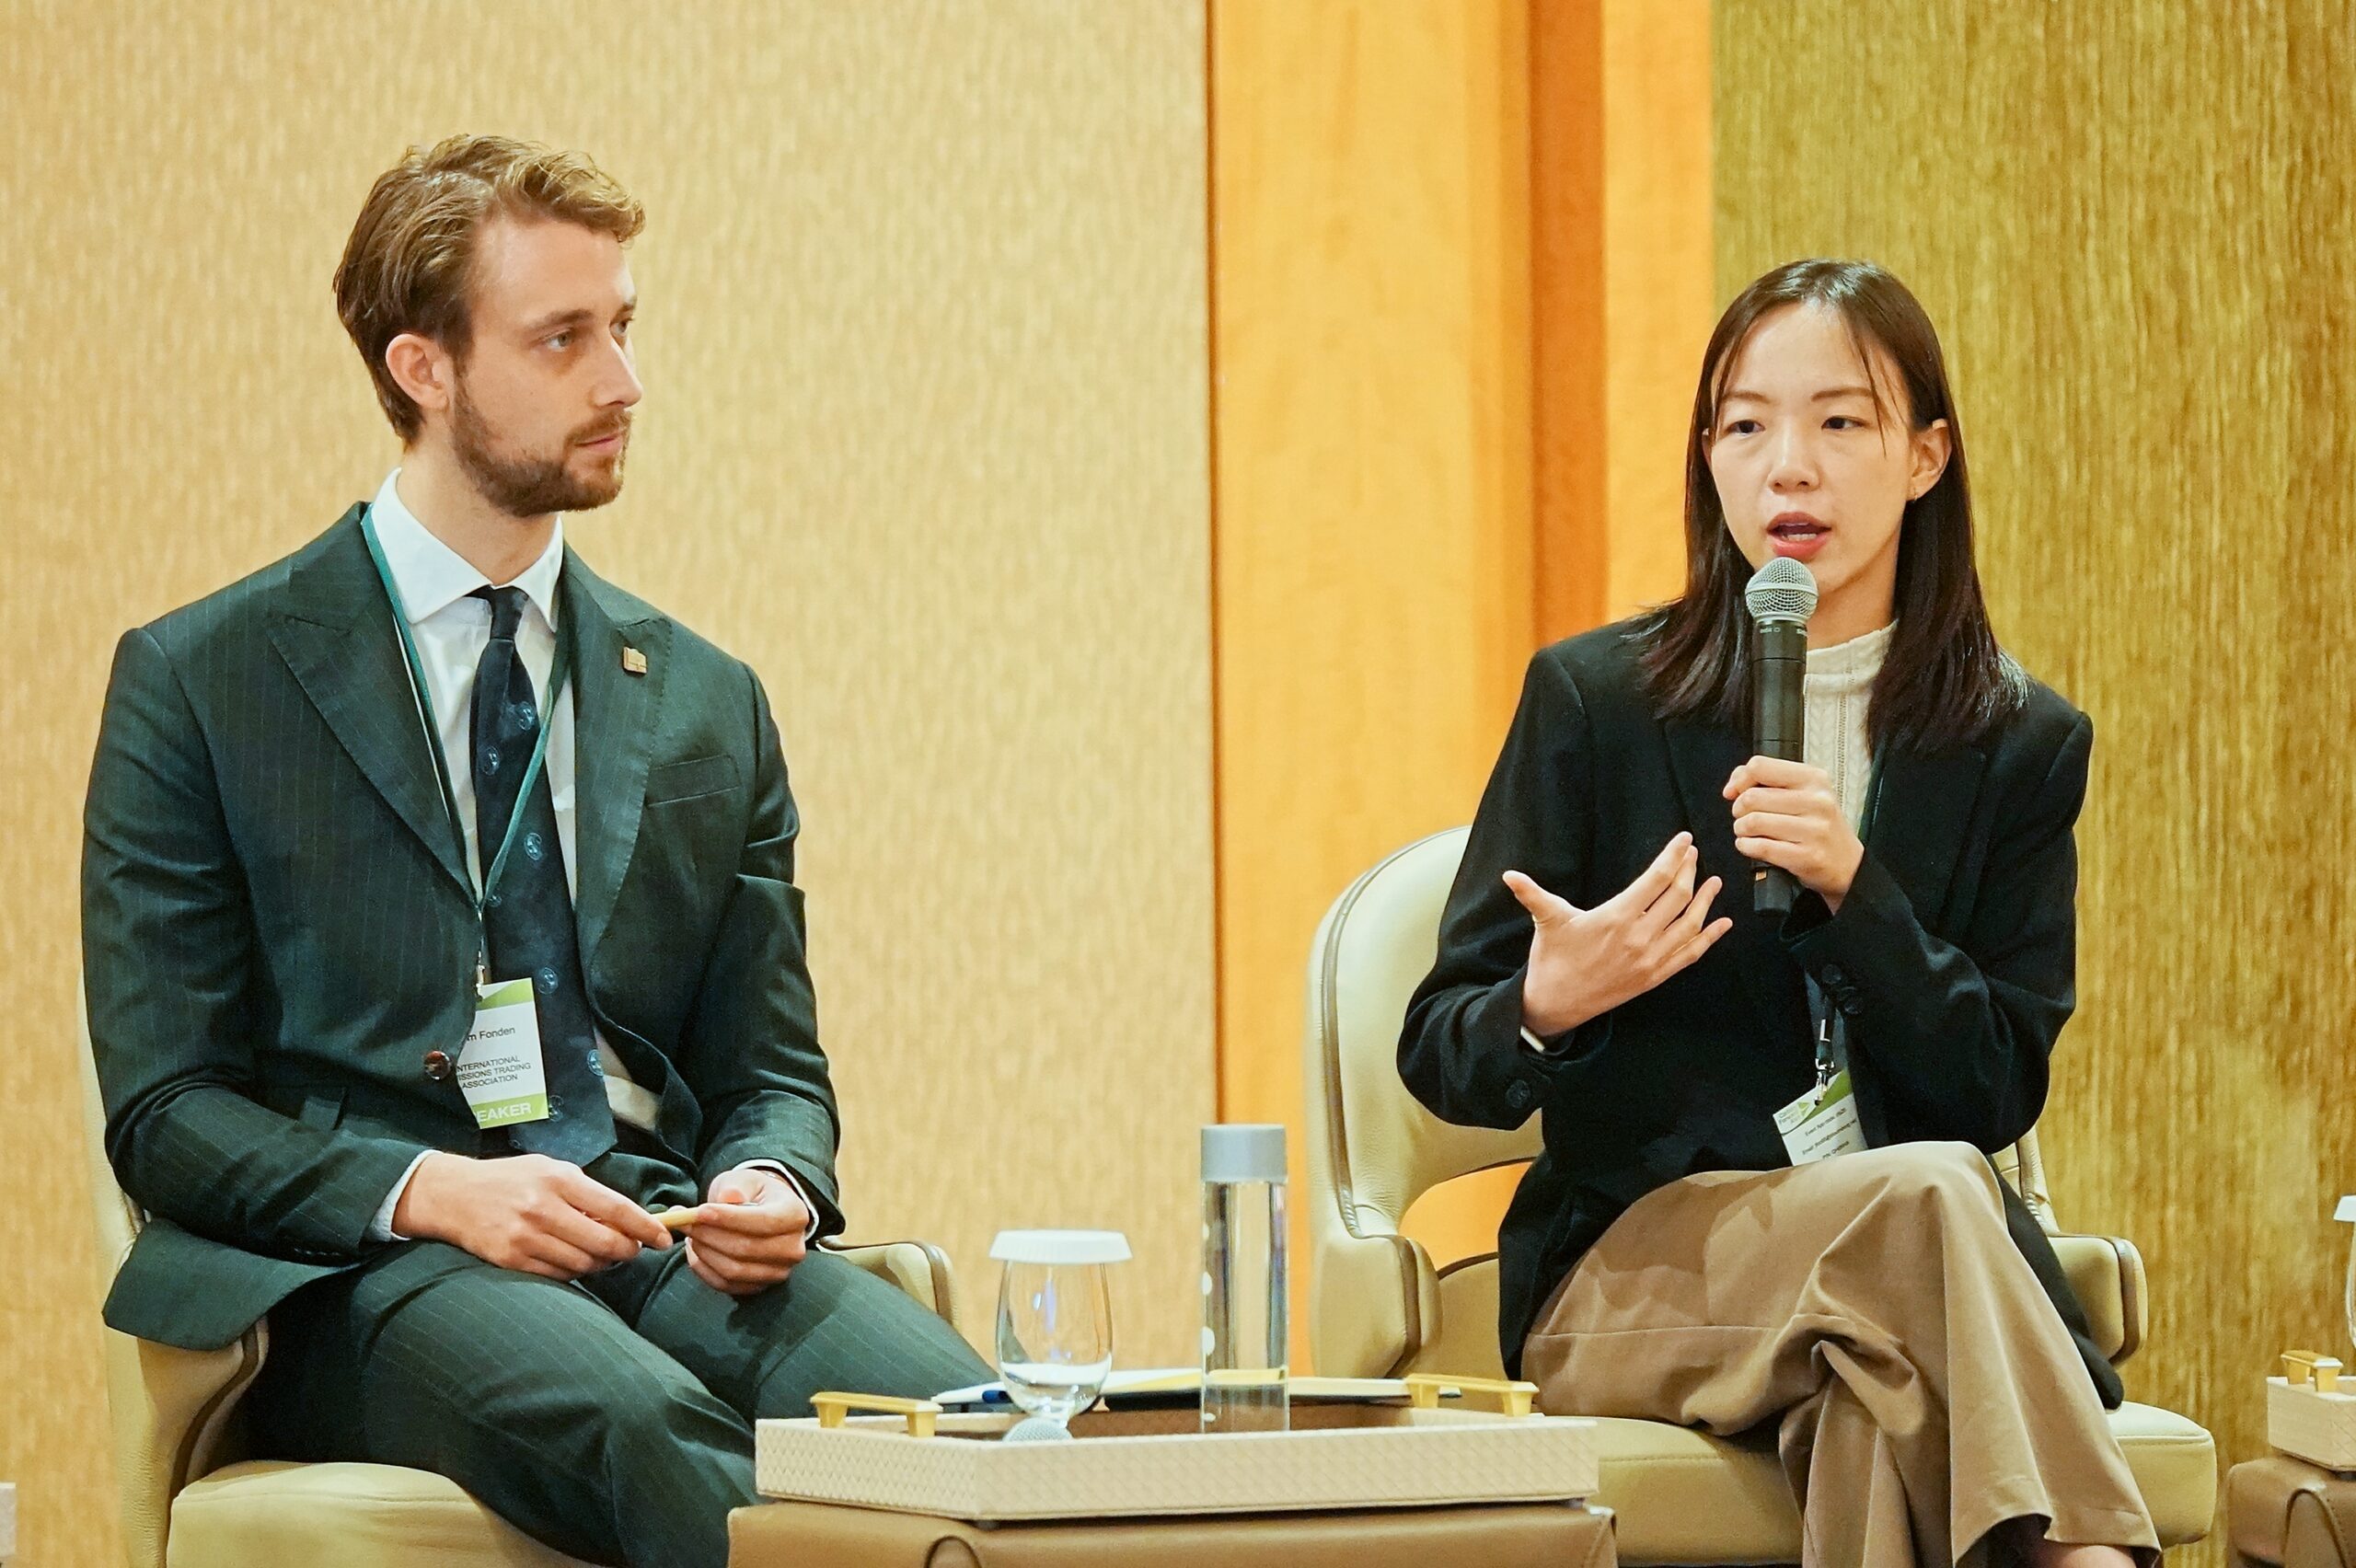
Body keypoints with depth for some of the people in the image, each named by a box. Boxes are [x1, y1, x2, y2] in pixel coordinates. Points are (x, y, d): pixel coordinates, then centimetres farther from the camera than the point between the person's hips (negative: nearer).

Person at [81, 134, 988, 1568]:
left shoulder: (709, 707, 19)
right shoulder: (197, 683, 7)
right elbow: (166, 1107, 1)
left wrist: (772, 1185, -5)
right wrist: (429, 1190, -16)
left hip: (670, 1239, 4)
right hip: (357, 1271, -4)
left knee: (954, 1413, -30)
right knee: (644, 1426, -38)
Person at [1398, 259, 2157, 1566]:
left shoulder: (2022, 746, 9)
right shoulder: (1591, 700, 4)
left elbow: (1997, 1093, 1)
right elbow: (1438, 1056, 4)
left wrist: (1852, 887, -15)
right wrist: (1547, 1009, -21)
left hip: (1909, 1266, 1)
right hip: (1637, 1261, -1)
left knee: (1878, 1404, -38)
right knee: (1926, 1194, -34)